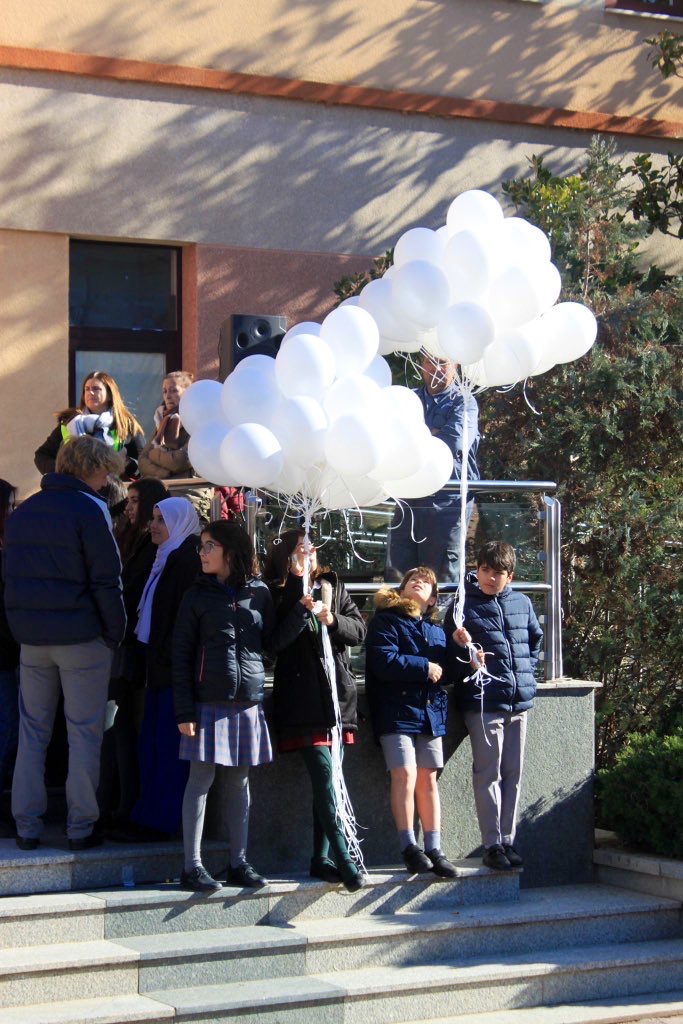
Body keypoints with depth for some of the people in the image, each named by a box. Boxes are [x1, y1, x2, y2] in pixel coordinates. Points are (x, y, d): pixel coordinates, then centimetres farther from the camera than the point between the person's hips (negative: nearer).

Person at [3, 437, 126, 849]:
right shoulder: (90, 509, -10)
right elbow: (106, 579, -13)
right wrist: (116, 632, -4)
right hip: (81, 636, -6)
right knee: (84, 733, 2)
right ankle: (81, 826, 3)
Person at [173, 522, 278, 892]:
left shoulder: (258, 593, 8)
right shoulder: (198, 595, 3)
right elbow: (182, 654, 0)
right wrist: (184, 710, -8)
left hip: (248, 701, 3)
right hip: (209, 700, -2)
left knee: (240, 781, 9)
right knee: (201, 779, -2)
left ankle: (238, 863, 16)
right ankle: (192, 866, 2)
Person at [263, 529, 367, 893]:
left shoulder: (332, 586, 14)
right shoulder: (278, 593, 1)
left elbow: (359, 630, 9)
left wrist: (332, 620, -11)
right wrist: (297, 587, -17)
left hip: (337, 694, 5)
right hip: (303, 701, -5)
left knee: (329, 778, 7)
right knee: (324, 777, -13)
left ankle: (322, 858, 12)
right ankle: (344, 858, -15)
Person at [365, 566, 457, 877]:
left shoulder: (436, 630, 20)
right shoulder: (386, 621, 1)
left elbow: (447, 670, 15)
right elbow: (385, 662, -14)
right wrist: (425, 667, -10)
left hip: (430, 711, 5)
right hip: (397, 709, -5)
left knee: (428, 778, 4)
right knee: (405, 774, -14)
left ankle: (434, 849, 6)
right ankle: (409, 847, -6)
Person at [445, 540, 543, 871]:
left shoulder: (521, 603, 10)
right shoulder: (463, 606, -2)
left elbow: (535, 638, 24)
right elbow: (452, 654, -4)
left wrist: (525, 668, 13)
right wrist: (468, 662, -22)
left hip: (519, 700, 5)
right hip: (484, 702, -5)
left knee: (513, 774, 9)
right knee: (488, 774, -3)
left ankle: (507, 839, 16)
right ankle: (492, 844, 1)